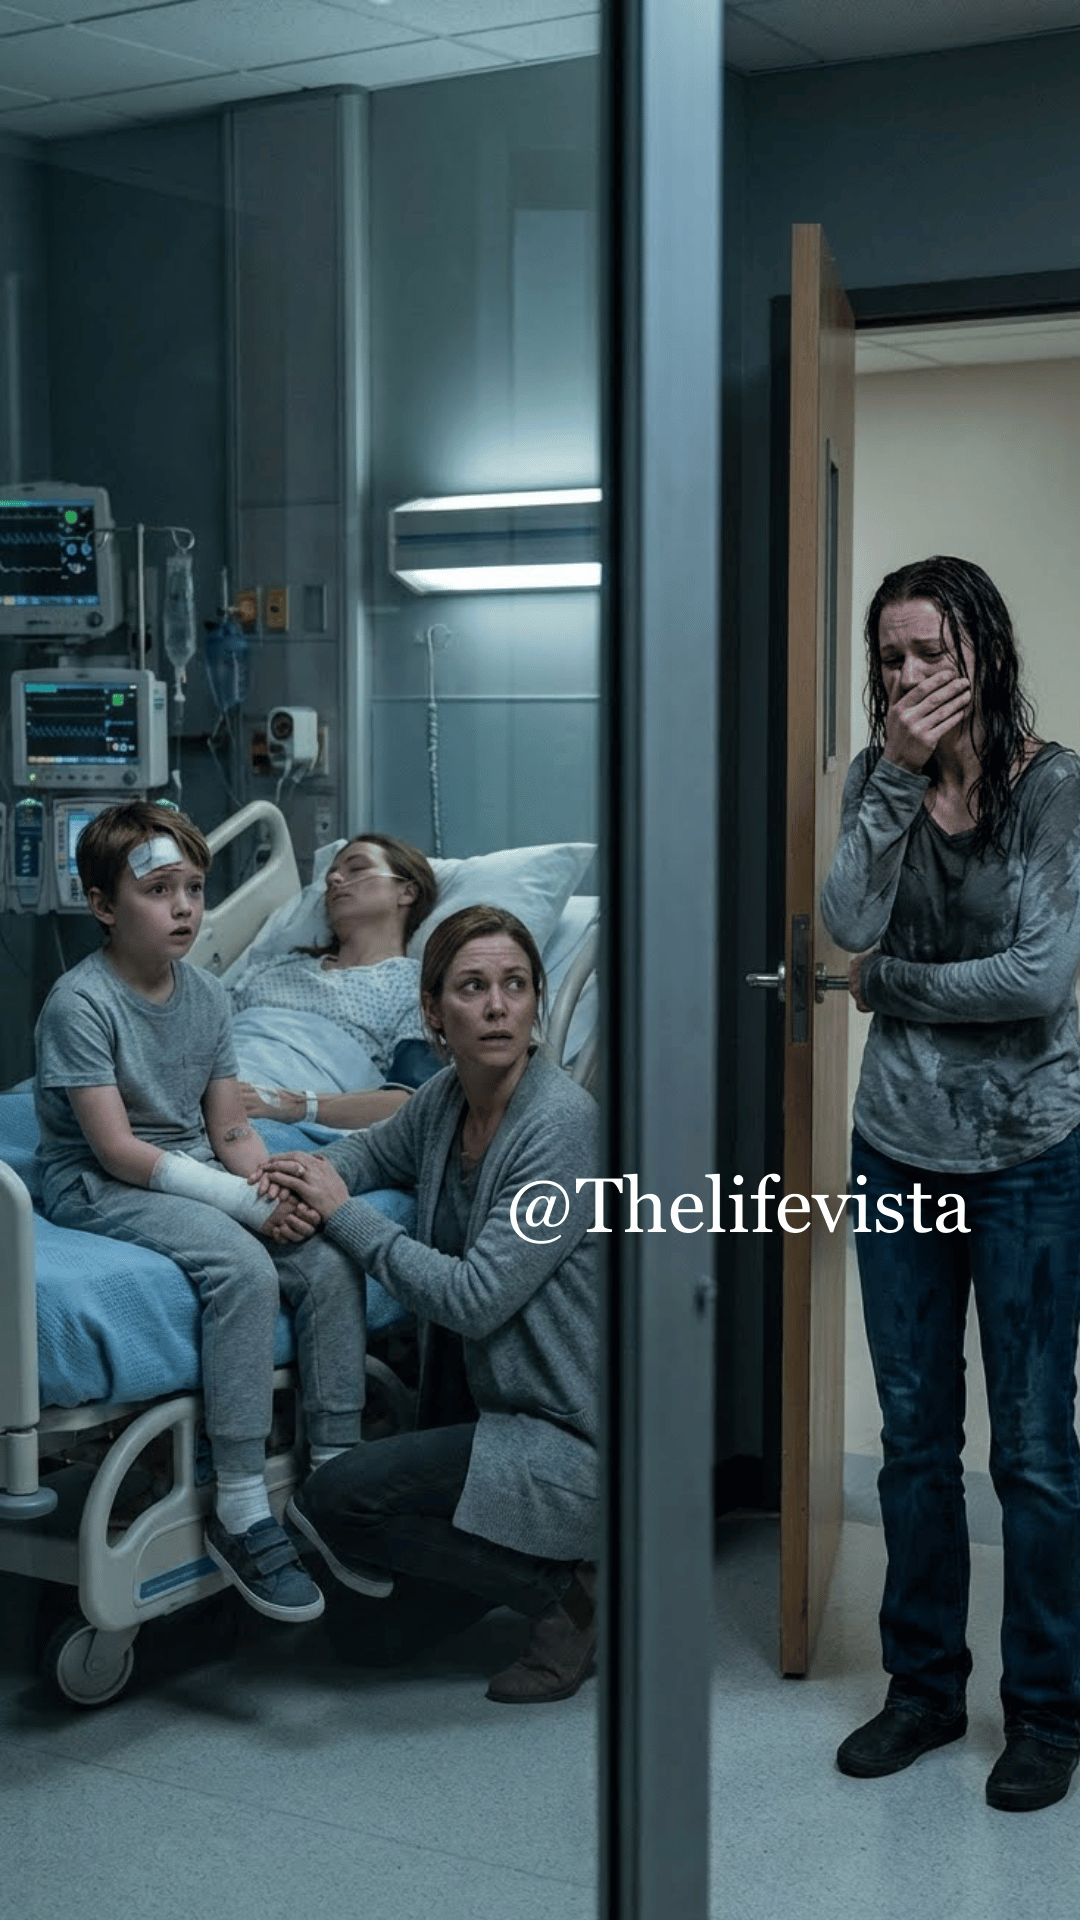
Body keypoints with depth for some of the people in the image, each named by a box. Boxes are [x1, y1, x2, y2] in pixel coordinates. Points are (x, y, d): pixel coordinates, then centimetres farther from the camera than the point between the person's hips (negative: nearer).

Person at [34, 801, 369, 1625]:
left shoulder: (207, 994, 6)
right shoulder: (81, 1002, -14)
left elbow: (231, 1133, 7)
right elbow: (117, 1148, -19)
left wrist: (280, 1191, -14)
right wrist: (249, 1204, -23)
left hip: (194, 1176, 7)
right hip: (97, 1189, -7)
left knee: (331, 1260, -16)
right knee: (242, 1267, -31)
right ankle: (241, 1511, -25)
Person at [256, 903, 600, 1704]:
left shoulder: (564, 1122, -21)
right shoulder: (447, 1099, 2)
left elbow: (474, 1298, -25)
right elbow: (373, 1149, 22)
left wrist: (344, 1213, -15)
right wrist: (310, 1174, -3)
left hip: (570, 1440, -8)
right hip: (487, 1408, 9)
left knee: (336, 1497, -18)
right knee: (384, 1635, 11)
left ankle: (572, 1587, -5)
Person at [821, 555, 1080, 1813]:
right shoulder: (878, 777, 2)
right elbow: (849, 926, -14)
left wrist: (892, 982, -9)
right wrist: (900, 776, -21)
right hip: (898, 1145, 4)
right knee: (913, 1437, 14)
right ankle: (923, 1686, 29)